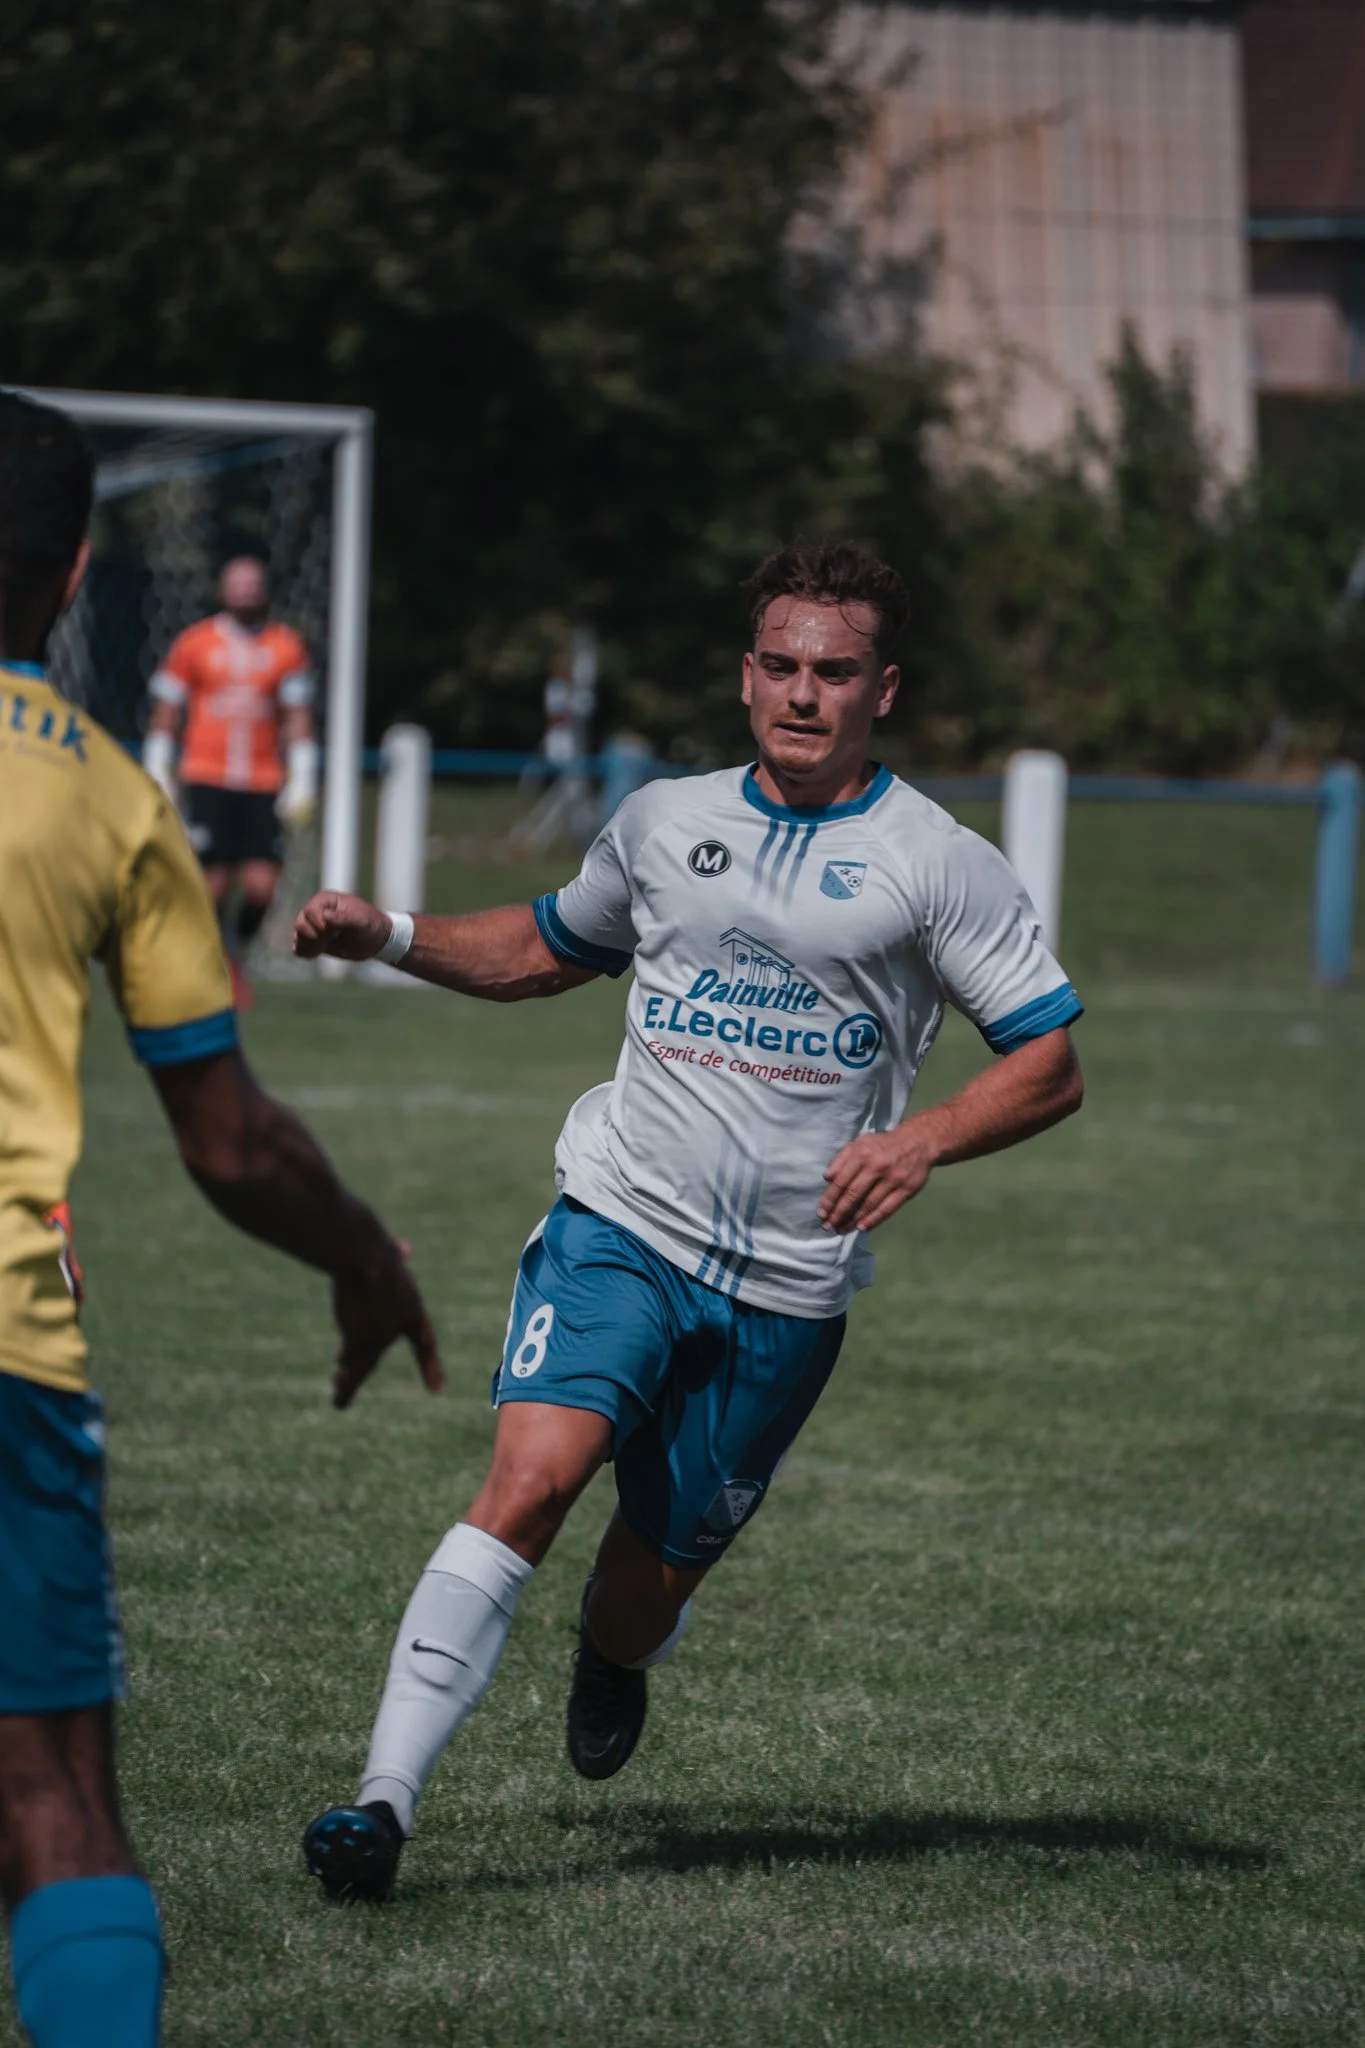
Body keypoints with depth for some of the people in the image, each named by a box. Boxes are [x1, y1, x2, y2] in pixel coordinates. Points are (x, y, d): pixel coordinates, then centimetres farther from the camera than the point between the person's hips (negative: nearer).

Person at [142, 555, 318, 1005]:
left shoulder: (287, 647, 8)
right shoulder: (194, 644, 4)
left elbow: (299, 719, 8)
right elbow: (165, 715, 8)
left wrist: (302, 782, 1)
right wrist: (157, 778, 3)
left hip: (264, 786, 2)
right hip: (207, 779, -1)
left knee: (261, 887, -7)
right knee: (214, 883, -9)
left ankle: (236, 955, 21)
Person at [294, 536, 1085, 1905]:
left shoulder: (938, 864, 0)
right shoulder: (666, 821, 11)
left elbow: (1051, 1068, -1)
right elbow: (543, 952, 28)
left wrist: (922, 1141, -18)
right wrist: (390, 939, 13)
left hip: (788, 1287, -1)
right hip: (621, 1225, 1)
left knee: (654, 1573, 8)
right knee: (530, 1481, -22)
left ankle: (612, 1664, 47)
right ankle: (385, 1796, -26)